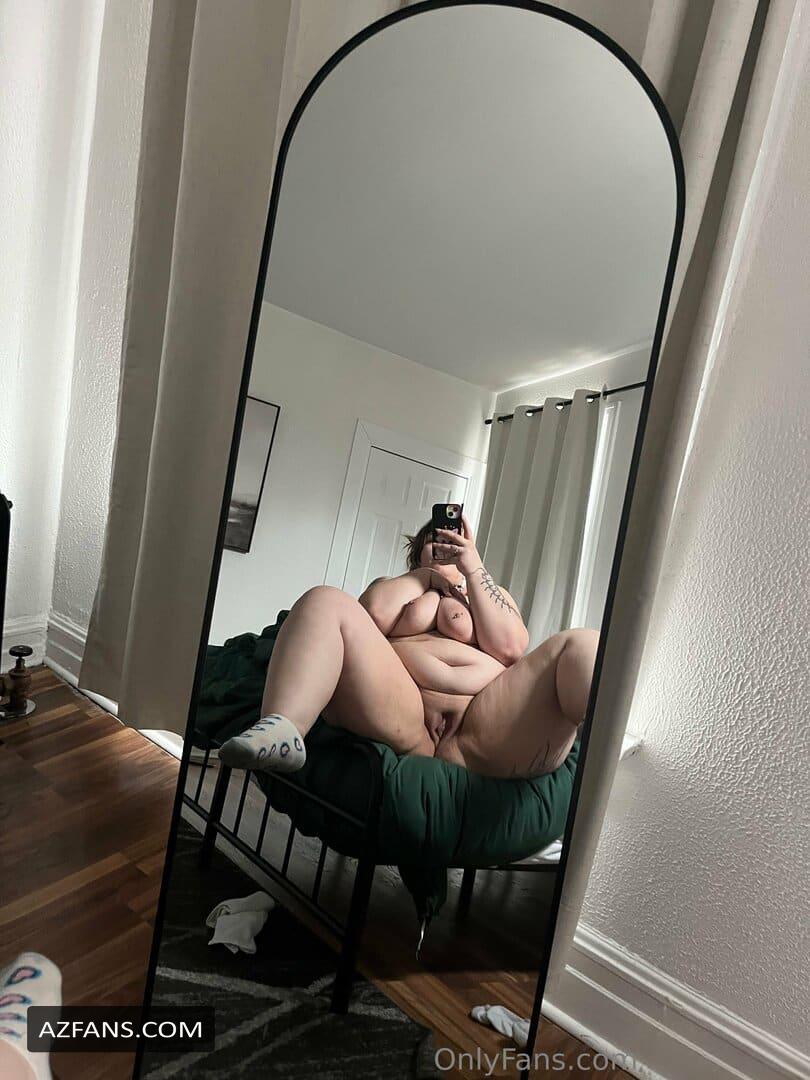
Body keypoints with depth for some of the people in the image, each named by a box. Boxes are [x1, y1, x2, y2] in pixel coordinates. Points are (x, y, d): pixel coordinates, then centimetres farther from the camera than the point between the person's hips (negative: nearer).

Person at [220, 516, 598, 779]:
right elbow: (374, 613, 5)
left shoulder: (491, 594, 34)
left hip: (488, 731, 1)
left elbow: (510, 647, 9)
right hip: (401, 718, 0)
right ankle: (281, 729, -41)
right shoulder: (393, 588, 33)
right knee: (324, 601, -18)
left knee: (585, 644, -19)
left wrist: (473, 569, 9)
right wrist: (428, 575, 16)